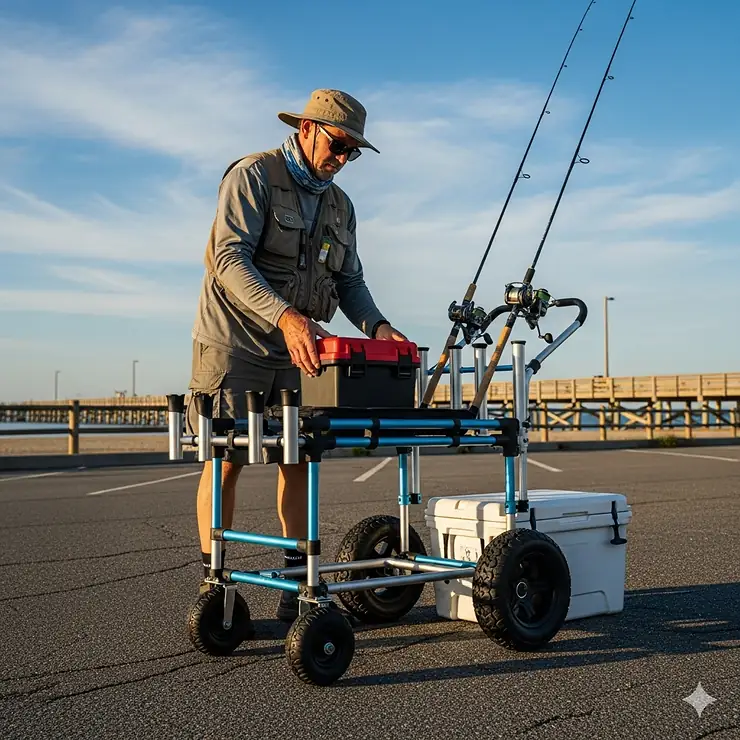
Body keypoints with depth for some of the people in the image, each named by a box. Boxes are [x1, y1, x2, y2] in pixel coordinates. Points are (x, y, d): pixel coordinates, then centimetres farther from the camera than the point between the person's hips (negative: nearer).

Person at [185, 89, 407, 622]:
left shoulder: (340, 205, 14)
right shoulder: (253, 176, -8)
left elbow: (350, 281, 12)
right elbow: (229, 258, -20)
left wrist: (376, 325, -9)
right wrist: (284, 316, -33)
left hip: (299, 351, 6)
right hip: (235, 342, -6)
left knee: (299, 458, 4)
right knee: (226, 460, -4)